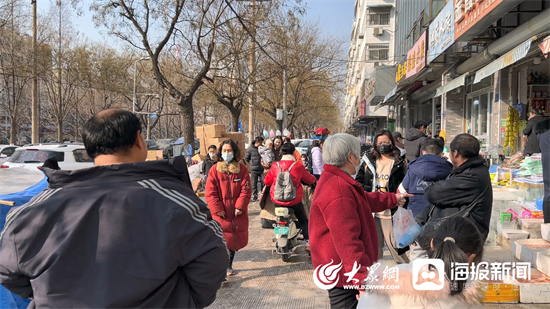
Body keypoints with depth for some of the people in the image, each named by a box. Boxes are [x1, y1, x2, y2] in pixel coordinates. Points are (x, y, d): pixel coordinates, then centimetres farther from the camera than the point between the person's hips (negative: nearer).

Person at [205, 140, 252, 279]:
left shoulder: (242, 169, 2)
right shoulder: (215, 170, -2)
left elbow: (246, 190, -3)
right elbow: (210, 192, -5)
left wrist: (240, 206, -12)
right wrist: (217, 209, -13)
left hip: (237, 213, 2)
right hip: (221, 213, -2)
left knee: (235, 239, 11)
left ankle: (229, 266, 28)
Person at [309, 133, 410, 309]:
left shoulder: (335, 182, 10)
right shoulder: (339, 191, -27)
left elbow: (365, 200, 28)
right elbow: (347, 241, -30)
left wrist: (393, 199, 35)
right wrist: (363, 279, -29)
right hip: (343, 273, -11)